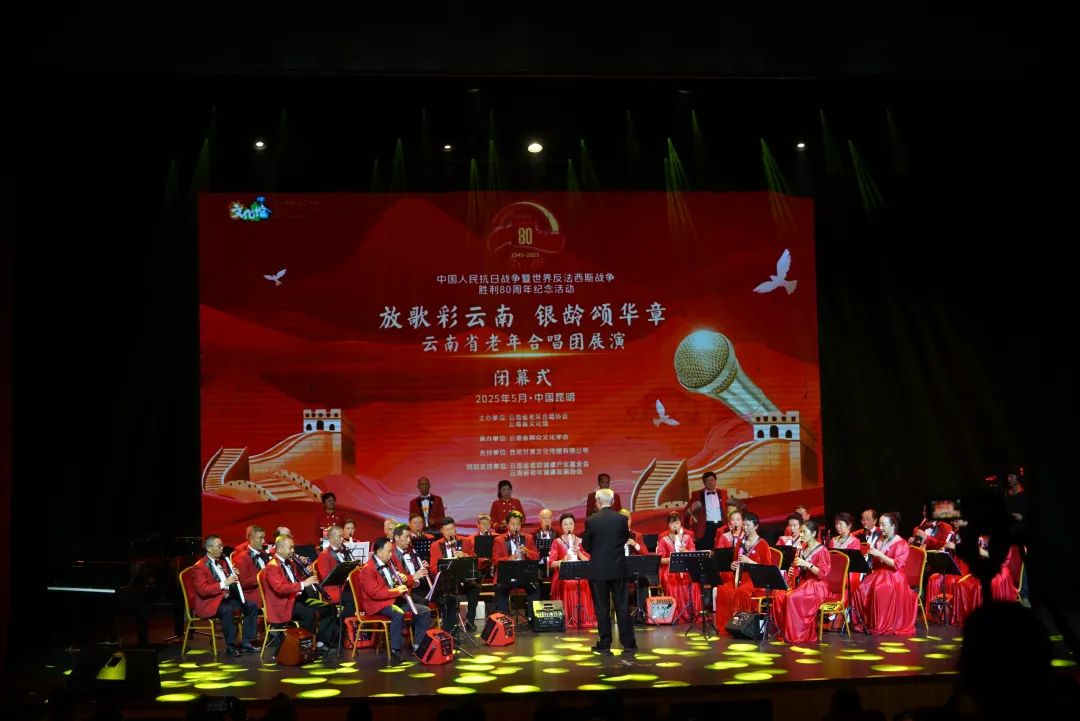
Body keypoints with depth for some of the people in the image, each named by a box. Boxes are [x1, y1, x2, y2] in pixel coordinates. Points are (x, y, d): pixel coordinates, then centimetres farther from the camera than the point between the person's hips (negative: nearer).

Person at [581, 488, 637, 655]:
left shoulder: (591, 520, -10)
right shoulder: (622, 519, -3)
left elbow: (585, 545, -2)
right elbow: (625, 539, 10)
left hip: (598, 570, -2)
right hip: (619, 568, 2)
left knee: (602, 608, 5)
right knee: (622, 607, 7)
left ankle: (604, 645, 8)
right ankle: (629, 644, 8)